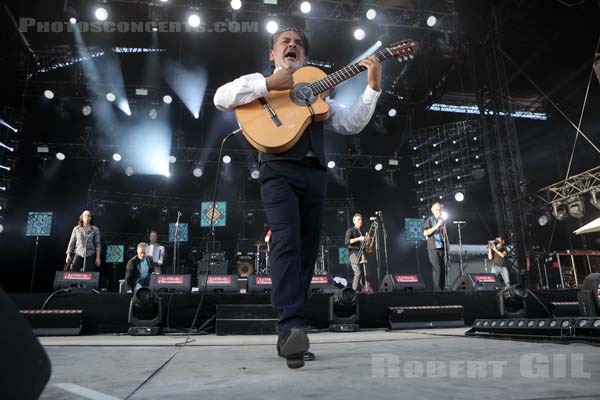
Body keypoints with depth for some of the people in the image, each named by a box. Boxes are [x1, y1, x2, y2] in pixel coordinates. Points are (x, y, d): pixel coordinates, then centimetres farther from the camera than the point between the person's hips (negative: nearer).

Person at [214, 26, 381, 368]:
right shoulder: (260, 83, 18)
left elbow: (351, 124, 18)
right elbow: (221, 98, -2)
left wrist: (373, 87, 8)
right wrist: (269, 84, -10)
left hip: (315, 175, 4)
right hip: (279, 171, -4)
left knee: (306, 253, 0)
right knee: (286, 242, -24)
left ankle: (289, 338, 7)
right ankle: (292, 328, -29)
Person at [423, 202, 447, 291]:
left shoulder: (442, 220, 18)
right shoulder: (429, 220, 0)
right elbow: (425, 233, -11)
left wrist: (447, 246, 17)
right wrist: (436, 226, -17)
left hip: (443, 248, 6)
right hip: (434, 248, -5)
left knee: (444, 269, 4)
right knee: (437, 269, -9)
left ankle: (443, 288, 12)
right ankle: (437, 289, -4)